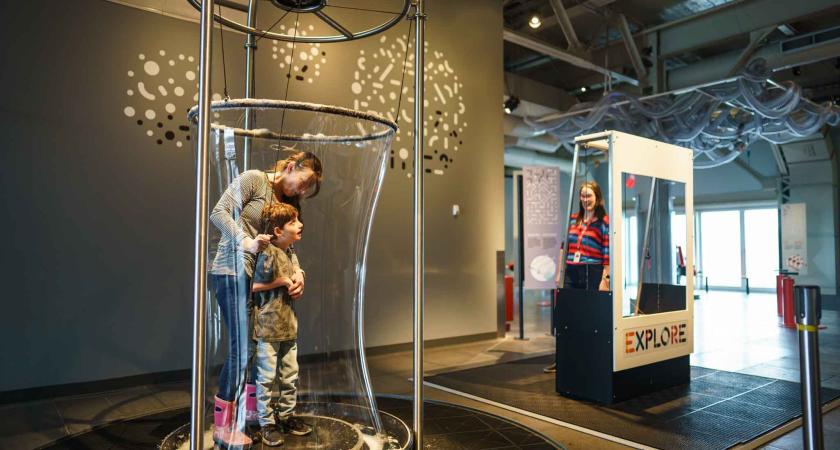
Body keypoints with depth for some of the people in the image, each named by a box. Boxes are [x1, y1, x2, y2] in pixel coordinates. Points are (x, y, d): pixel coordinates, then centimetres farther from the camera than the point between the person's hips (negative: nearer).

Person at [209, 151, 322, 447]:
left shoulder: (290, 202, 13)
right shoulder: (253, 179, -8)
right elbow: (219, 212, -17)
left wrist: (297, 271, -13)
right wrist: (246, 242, -29)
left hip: (260, 277, 8)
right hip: (233, 273, -8)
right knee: (241, 349, -8)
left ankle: (252, 408, 31)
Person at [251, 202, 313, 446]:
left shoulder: (288, 251, 9)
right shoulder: (268, 253, -17)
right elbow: (254, 285, -16)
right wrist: (282, 281, -14)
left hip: (288, 324, 8)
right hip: (268, 326, -8)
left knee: (290, 376, 16)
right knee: (266, 377, 4)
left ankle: (286, 416, 31)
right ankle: (267, 423, 18)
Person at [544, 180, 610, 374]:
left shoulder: (604, 222, -3)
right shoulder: (573, 219, 13)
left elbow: (607, 253, -7)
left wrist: (605, 278, -12)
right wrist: (560, 272, 11)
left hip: (592, 273, -5)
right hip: (571, 273, 5)